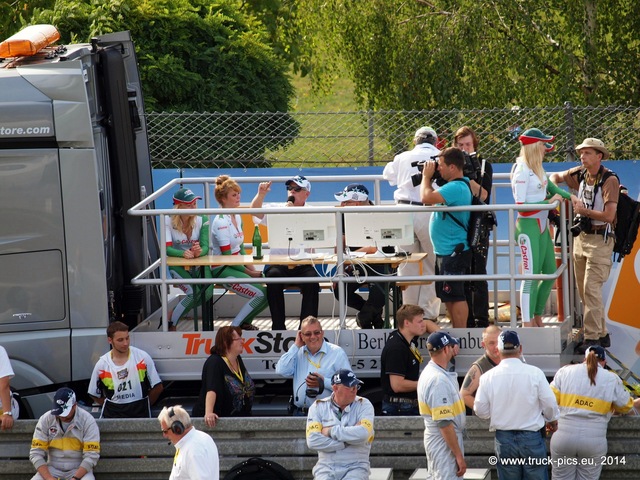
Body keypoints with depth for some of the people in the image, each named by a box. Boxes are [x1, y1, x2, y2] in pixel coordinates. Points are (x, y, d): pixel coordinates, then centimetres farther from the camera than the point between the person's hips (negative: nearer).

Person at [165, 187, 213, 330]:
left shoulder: (202, 220, -7)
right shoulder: (168, 221, -13)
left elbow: (206, 247, -13)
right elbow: (167, 249, -20)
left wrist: (199, 251, -38)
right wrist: (183, 253, -40)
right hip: (178, 265, -3)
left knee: (207, 293, -24)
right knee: (194, 293, -28)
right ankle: (171, 322, -6)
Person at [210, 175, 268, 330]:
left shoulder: (237, 218, 11)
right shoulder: (221, 222, -17)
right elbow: (227, 256, -18)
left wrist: (253, 269, 2)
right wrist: (250, 273, -15)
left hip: (236, 266, 8)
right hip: (222, 271, -8)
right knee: (261, 294, -21)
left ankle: (245, 322, 9)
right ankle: (233, 327, -8)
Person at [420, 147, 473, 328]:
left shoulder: (455, 188, -22)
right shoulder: (457, 185, 12)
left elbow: (427, 198, -29)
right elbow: (431, 198, 21)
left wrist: (426, 176, -13)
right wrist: (429, 178, 9)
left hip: (453, 252, -11)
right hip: (445, 251, 11)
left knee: (455, 296, -7)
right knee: (448, 296, 17)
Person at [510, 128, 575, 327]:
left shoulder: (538, 169, 9)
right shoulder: (522, 171, -15)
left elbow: (552, 188, 18)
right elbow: (521, 205, -17)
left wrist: (570, 196, 2)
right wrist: (549, 201, -16)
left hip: (542, 225, 9)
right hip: (528, 226, -9)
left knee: (550, 272, 12)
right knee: (531, 275, -7)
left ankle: (537, 318, 24)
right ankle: (527, 324, -3)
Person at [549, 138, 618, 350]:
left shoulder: (609, 180, -13)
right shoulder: (580, 174, 7)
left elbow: (609, 215, -19)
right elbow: (556, 177, 25)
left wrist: (584, 211, -13)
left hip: (599, 240, -8)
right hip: (580, 237, 8)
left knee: (591, 289, -14)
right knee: (583, 291, 9)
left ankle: (593, 338, -14)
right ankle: (601, 334, 17)